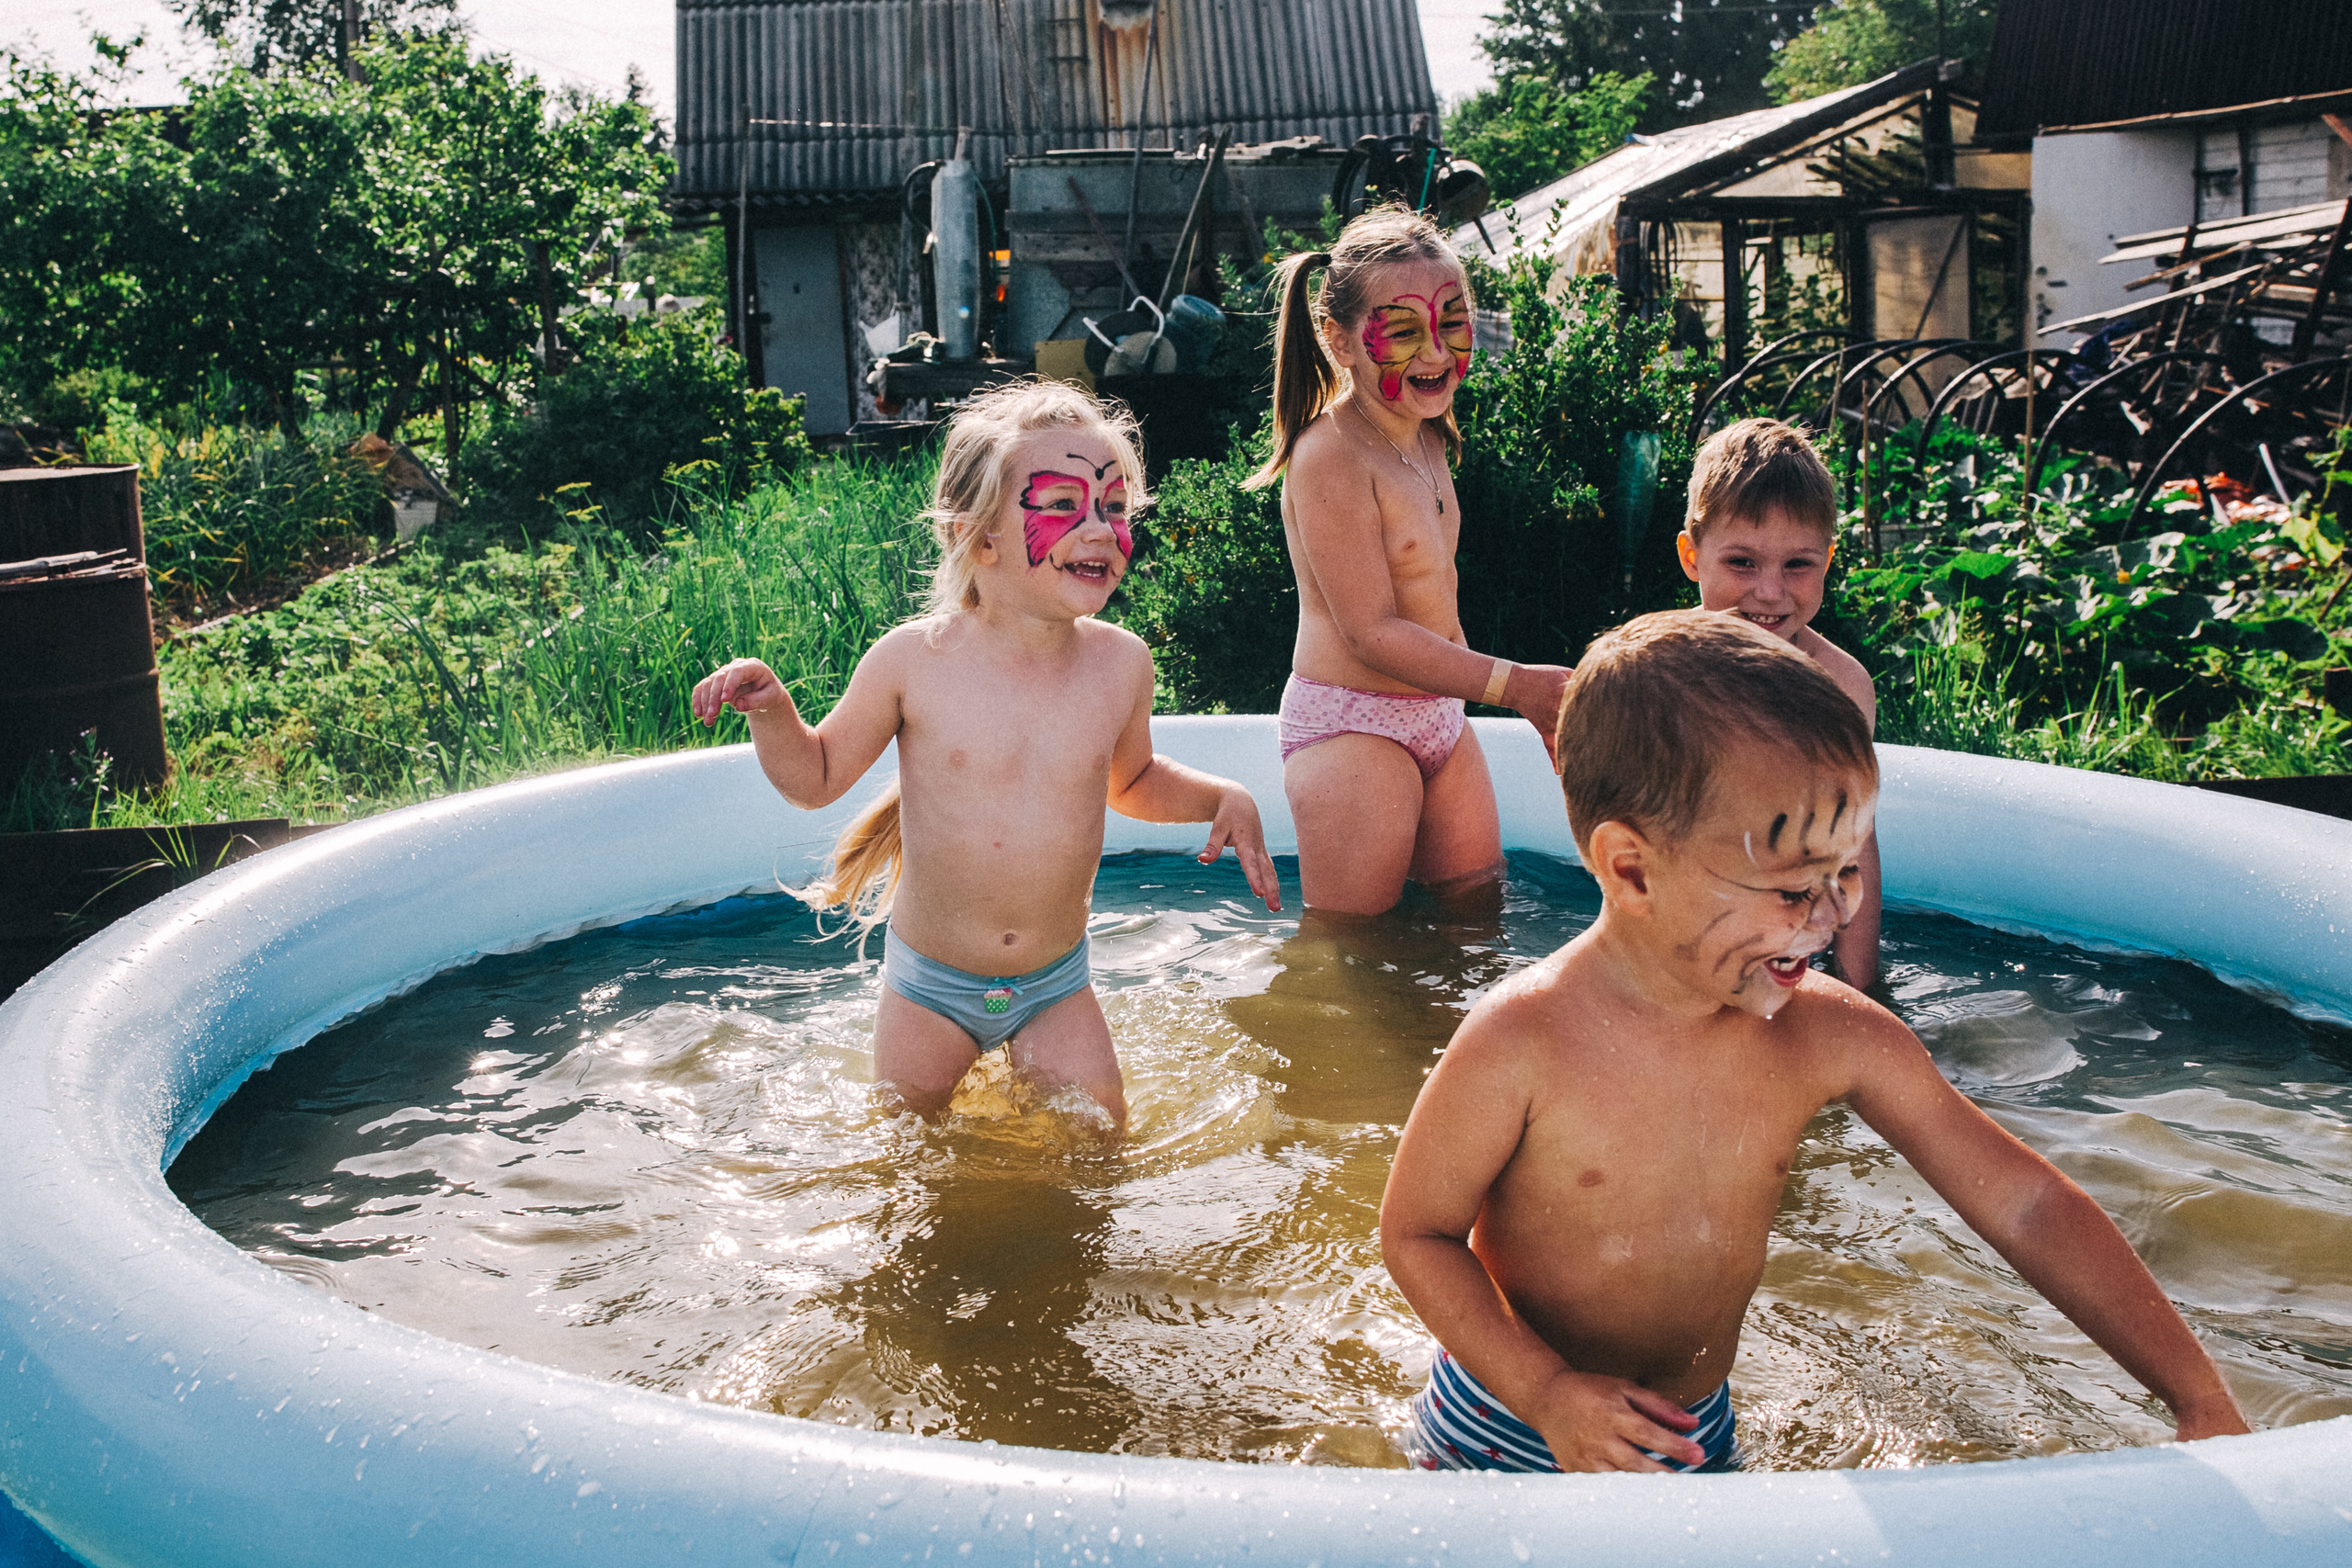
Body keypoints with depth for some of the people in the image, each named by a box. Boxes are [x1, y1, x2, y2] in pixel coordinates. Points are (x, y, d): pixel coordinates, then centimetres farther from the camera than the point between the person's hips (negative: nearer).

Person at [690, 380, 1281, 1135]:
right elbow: (815, 777, -4)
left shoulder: (1120, 663, -8)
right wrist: (770, 709, -22)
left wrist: (1222, 797, -4)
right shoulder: (915, 661, -17)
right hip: (929, 983, -1)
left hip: (1056, 982, 2)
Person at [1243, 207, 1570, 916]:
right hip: (1351, 725, -9)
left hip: (1438, 716, 9)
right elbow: (1373, 633, -23)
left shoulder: (1427, 437, 9)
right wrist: (1516, 684, -25)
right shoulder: (1330, 457, -20)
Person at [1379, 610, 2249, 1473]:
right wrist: (1547, 1390, -28)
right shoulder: (1519, 1045, -29)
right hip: (1503, 1431, -4)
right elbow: (1414, 1234, -17)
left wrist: (2202, 1402, -10)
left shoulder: (1834, 1037, -16)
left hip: (1698, 1433, 4)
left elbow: (2027, 1206, -9)